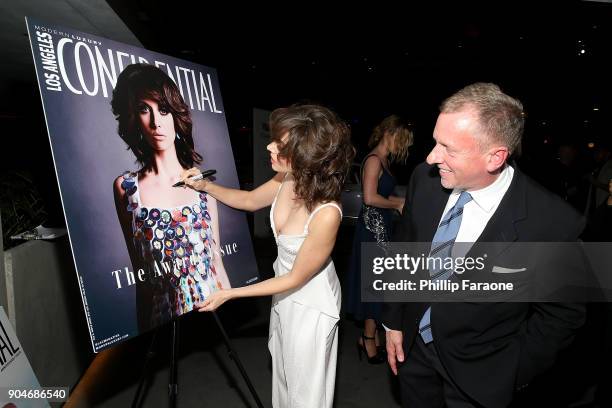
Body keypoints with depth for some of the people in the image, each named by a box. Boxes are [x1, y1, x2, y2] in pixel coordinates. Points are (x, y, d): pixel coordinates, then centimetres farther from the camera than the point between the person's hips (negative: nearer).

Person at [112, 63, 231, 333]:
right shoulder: (125, 187, -3)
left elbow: (216, 256, 3)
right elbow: (139, 266, 3)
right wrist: (144, 333, 5)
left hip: (212, 307, 1)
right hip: (162, 316, -1)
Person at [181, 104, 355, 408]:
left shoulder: (326, 214, -37)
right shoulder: (288, 180, -18)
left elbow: (296, 278, -24)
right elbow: (250, 200, 5)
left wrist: (230, 294, -19)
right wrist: (206, 186, -7)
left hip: (310, 302, -7)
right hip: (284, 291, 7)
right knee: (282, 371, 31)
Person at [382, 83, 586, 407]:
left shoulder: (553, 222, -25)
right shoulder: (425, 179, -14)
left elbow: (562, 314, -11)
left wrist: (510, 377, -8)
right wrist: (393, 321, 4)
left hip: (479, 373, -3)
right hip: (413, 345, 4)